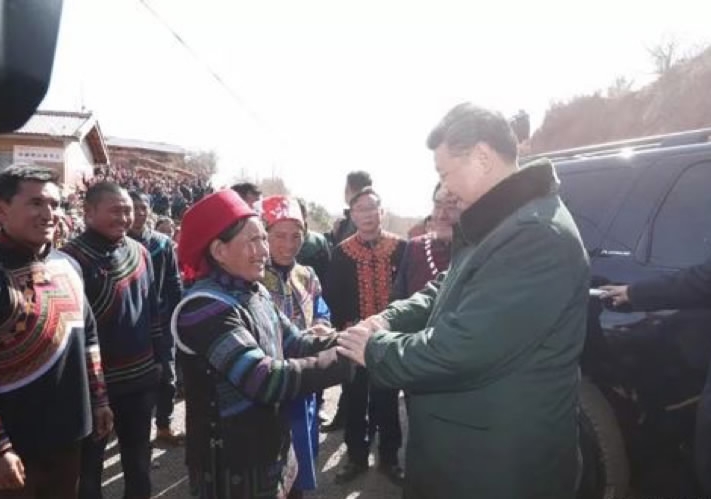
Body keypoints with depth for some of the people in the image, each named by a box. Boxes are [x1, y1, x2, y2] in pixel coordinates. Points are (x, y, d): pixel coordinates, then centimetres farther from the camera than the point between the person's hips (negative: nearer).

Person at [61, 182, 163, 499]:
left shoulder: (140, 252, 3)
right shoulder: (71, 257, -16)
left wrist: (159, 358, 10)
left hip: (141, 376, 5)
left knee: (138, 460, 21)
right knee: (89, 462, 16)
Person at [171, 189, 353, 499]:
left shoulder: (255, 293, 4)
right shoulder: (205, 307, -24)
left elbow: (295, 343, 3)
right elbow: (265, 380, -30)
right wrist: (343, 358, -29)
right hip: (234, 467, -8)